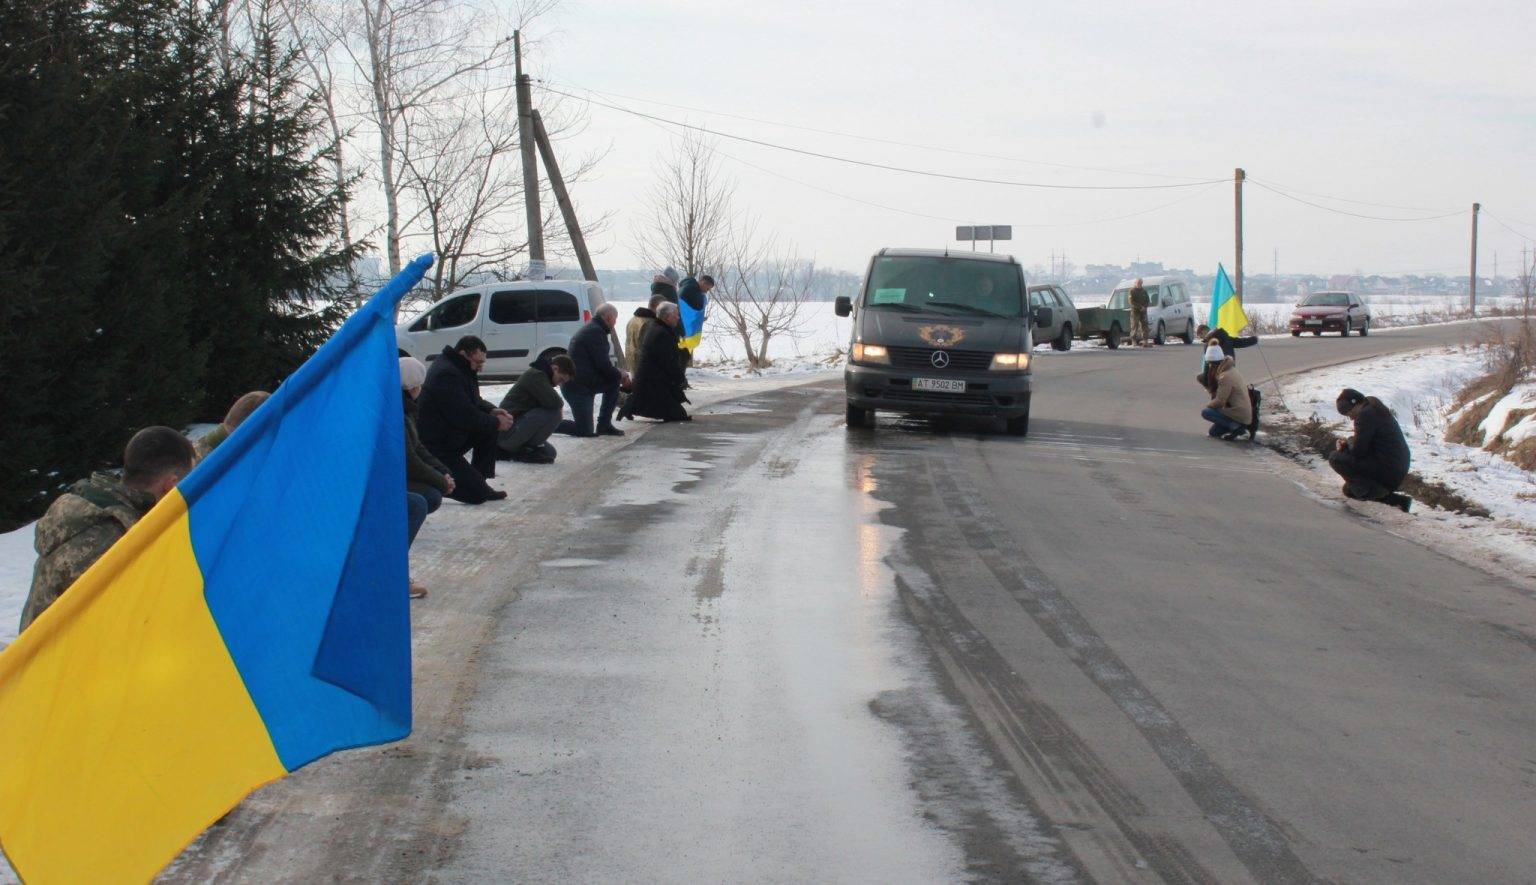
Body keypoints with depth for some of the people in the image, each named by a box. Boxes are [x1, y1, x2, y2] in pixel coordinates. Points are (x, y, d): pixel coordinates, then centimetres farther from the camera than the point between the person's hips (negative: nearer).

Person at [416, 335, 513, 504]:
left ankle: (479, 483, 10)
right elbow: (466, 417, -24)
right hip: (436, 447, -11)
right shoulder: (447, 375, -23)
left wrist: (492, 411, 1)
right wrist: (496, 423, -12)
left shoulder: (459, 369, 10)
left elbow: (474, 402, 21)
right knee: (477, 495, -14)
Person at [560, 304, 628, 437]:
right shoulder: (596, 332, -15)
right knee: (584, 430, -13)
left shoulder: (590, 329, 18)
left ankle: (604, 425, 12)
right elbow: (604, 366, -17)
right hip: (578, 387, -10)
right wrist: (620, 374, 1)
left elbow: (600, 364, 23)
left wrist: (618, 372, 10)